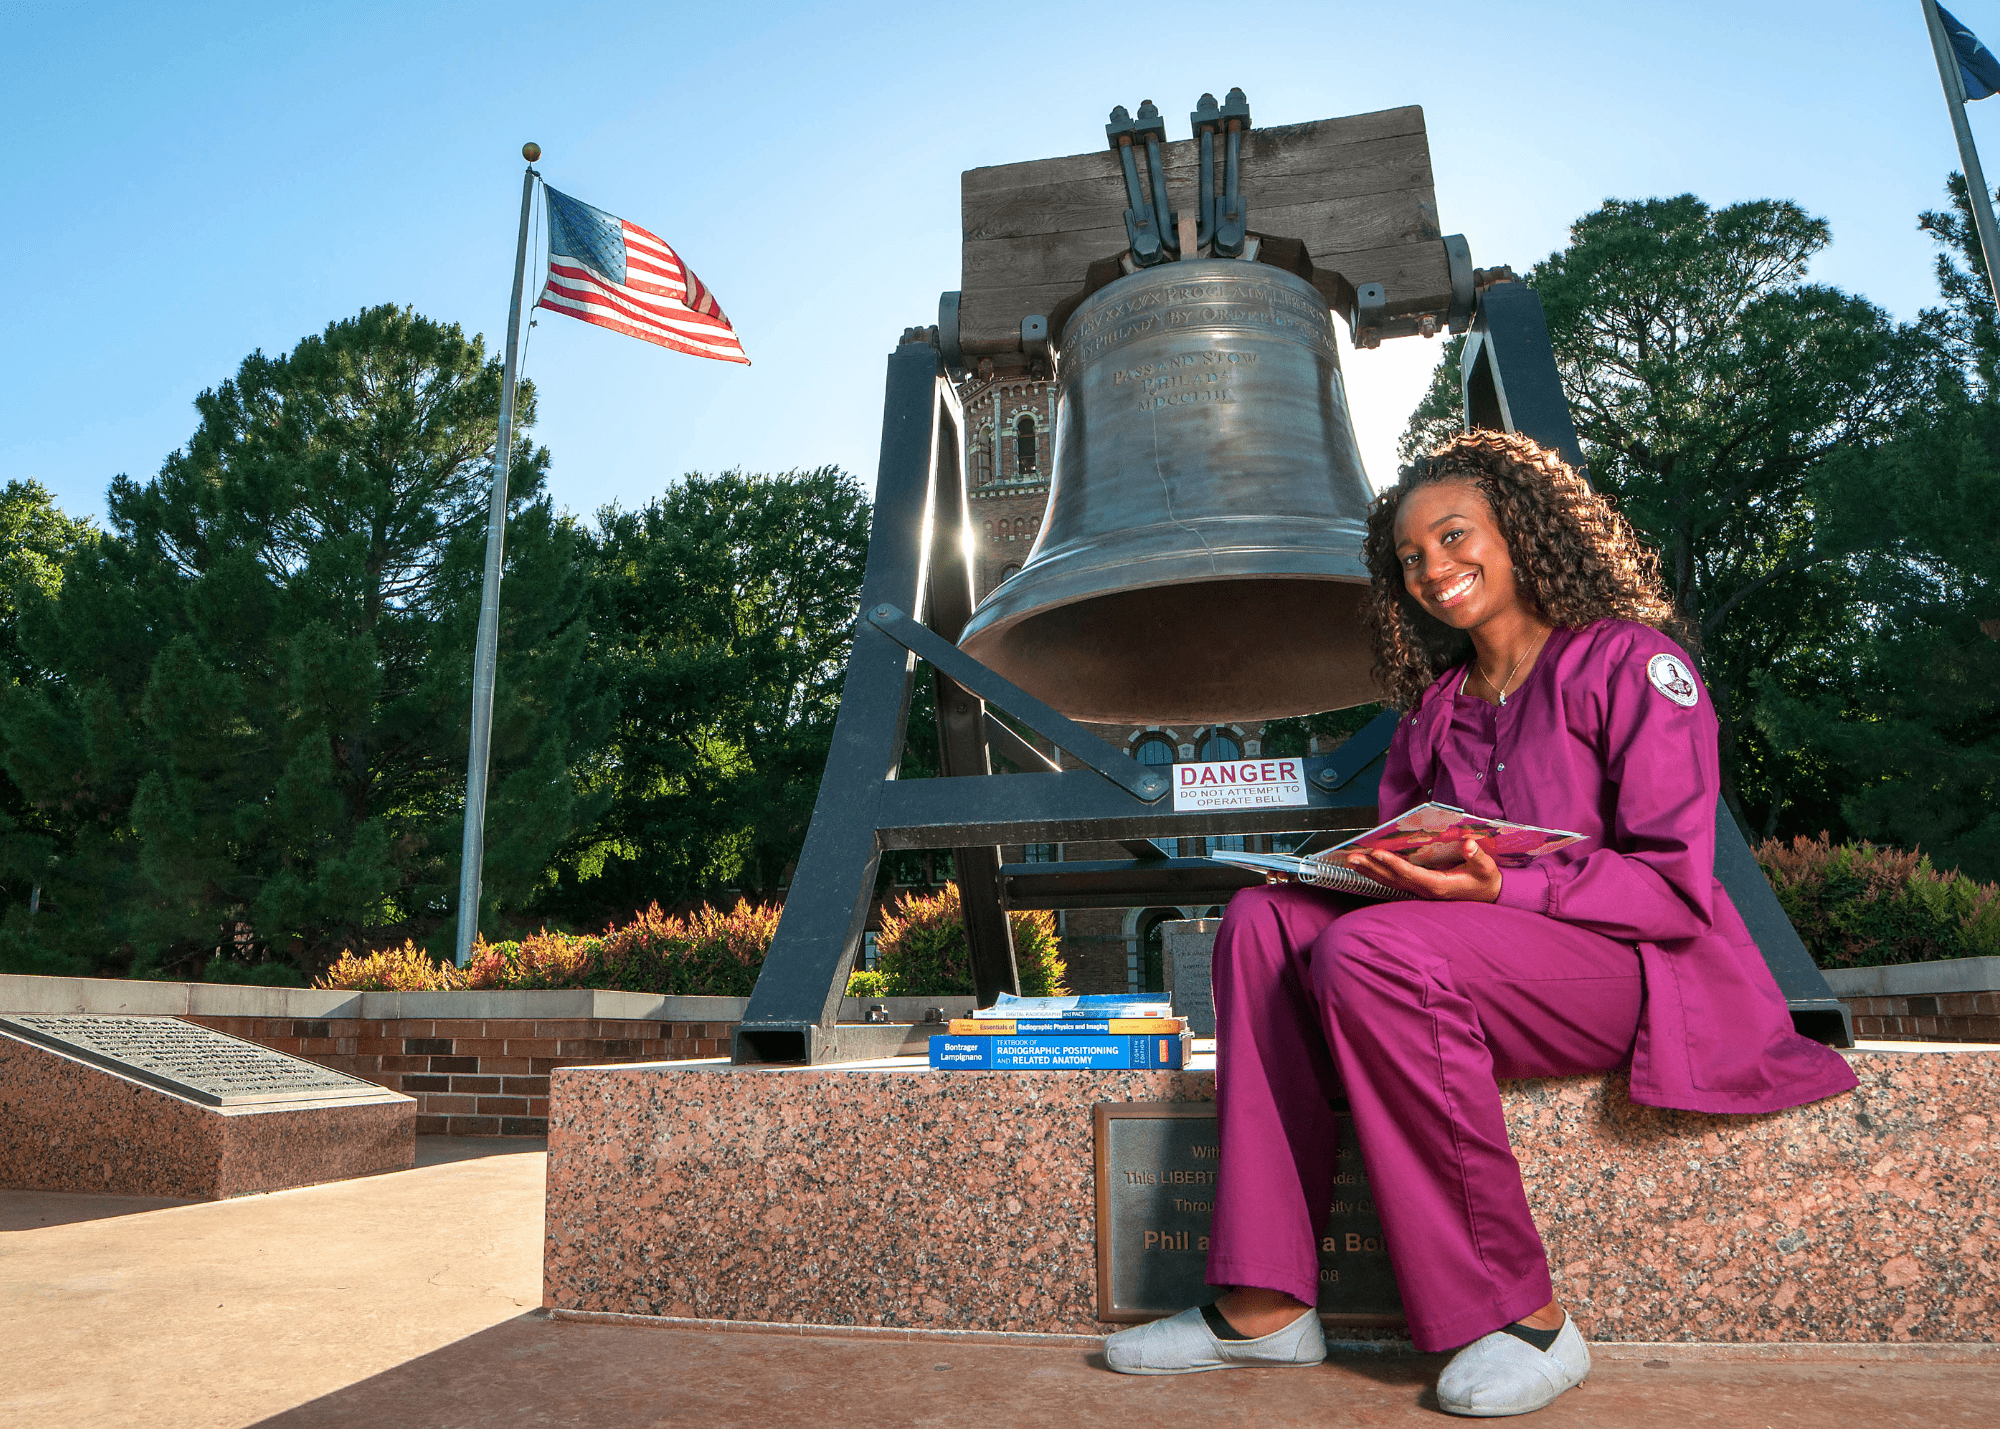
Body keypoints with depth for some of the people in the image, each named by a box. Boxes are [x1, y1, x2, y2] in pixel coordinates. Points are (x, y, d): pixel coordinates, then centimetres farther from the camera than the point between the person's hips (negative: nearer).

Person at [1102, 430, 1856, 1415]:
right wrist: (1368, 866, -7)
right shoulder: (1436, 708, 17)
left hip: (1636, 966, -6)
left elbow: (1675, 883, -11)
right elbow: (1405, 860, 17)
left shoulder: (1629, 664, -2)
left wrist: (1499, 888, -25)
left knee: (1371, 953, -32)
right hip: (1488, 955, 7)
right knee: (1264, 918, -16)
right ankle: (1265, 1305, -18)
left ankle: (1521, 1318, -18)